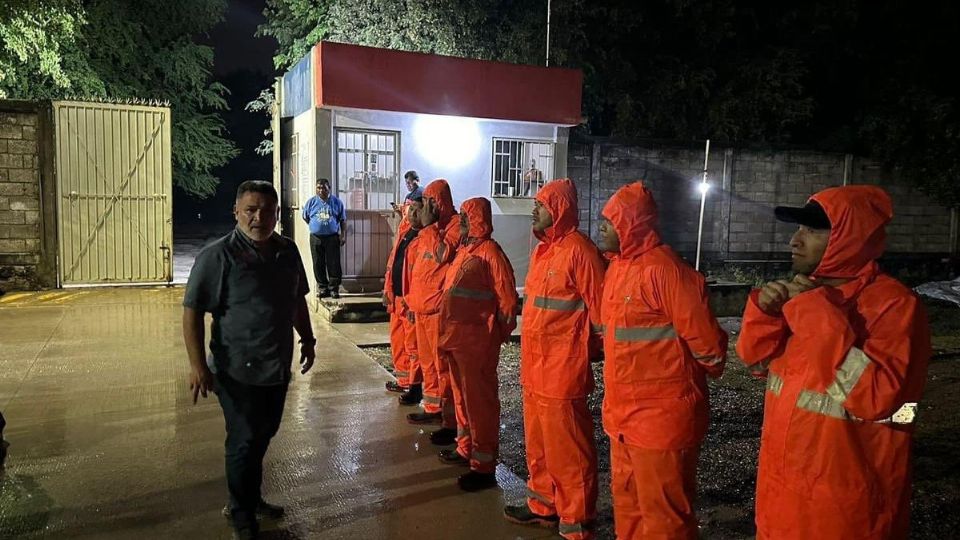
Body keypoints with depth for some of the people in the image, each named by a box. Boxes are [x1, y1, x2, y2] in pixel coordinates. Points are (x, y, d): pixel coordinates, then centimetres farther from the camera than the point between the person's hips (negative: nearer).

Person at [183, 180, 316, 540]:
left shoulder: (288, 251, 3)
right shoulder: (218, 255, -17)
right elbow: (192, 311, -16)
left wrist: (307, 339, 18)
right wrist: (198, 365, -20)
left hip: (278, 367, 6)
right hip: (239, 371, -6)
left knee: (264, 435, 19)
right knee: (244, 441, 6)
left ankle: (250, 498, 41)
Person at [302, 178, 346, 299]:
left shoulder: (337, 202, 3)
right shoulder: (311, 202, 5)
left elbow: (343, 220, 6)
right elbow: (305, 217, 17)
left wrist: (343, 235, -1)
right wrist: (315, 227, 14)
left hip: (332, 237, -1)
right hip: (316, 238, 1)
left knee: (334, 264, -3)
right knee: (318, 265, 4)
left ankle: (334, 289, 4)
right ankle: (322, 288, 14)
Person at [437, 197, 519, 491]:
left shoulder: (490, 252, -14)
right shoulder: (464, 250, 14)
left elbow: (507, 299, -15)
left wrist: (500, 333, -7)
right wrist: (448, 330, 16)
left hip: (477, 340, -9)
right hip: (456, 337, 9)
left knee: (480, 400, -2)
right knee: (461, 395, 19)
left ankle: (484, 465, 6)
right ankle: (466, 448, 34)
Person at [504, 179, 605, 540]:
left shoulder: (578, 250, -16)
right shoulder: (542, 249, 13)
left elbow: (600, 309, -15)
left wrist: (592, 352, -8)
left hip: (562, 371, -9)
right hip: (534, 368, 9)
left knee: (566, 449, 1)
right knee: (538, 443, 19)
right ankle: (544, 504, 34)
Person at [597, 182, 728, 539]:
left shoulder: (663, 269, -19)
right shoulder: (618, 266, 10)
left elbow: (705, 339, -18)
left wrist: (699, 373, -1)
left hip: (661, 416, -9)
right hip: (624, 416, 9)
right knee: (626, 502, 21)